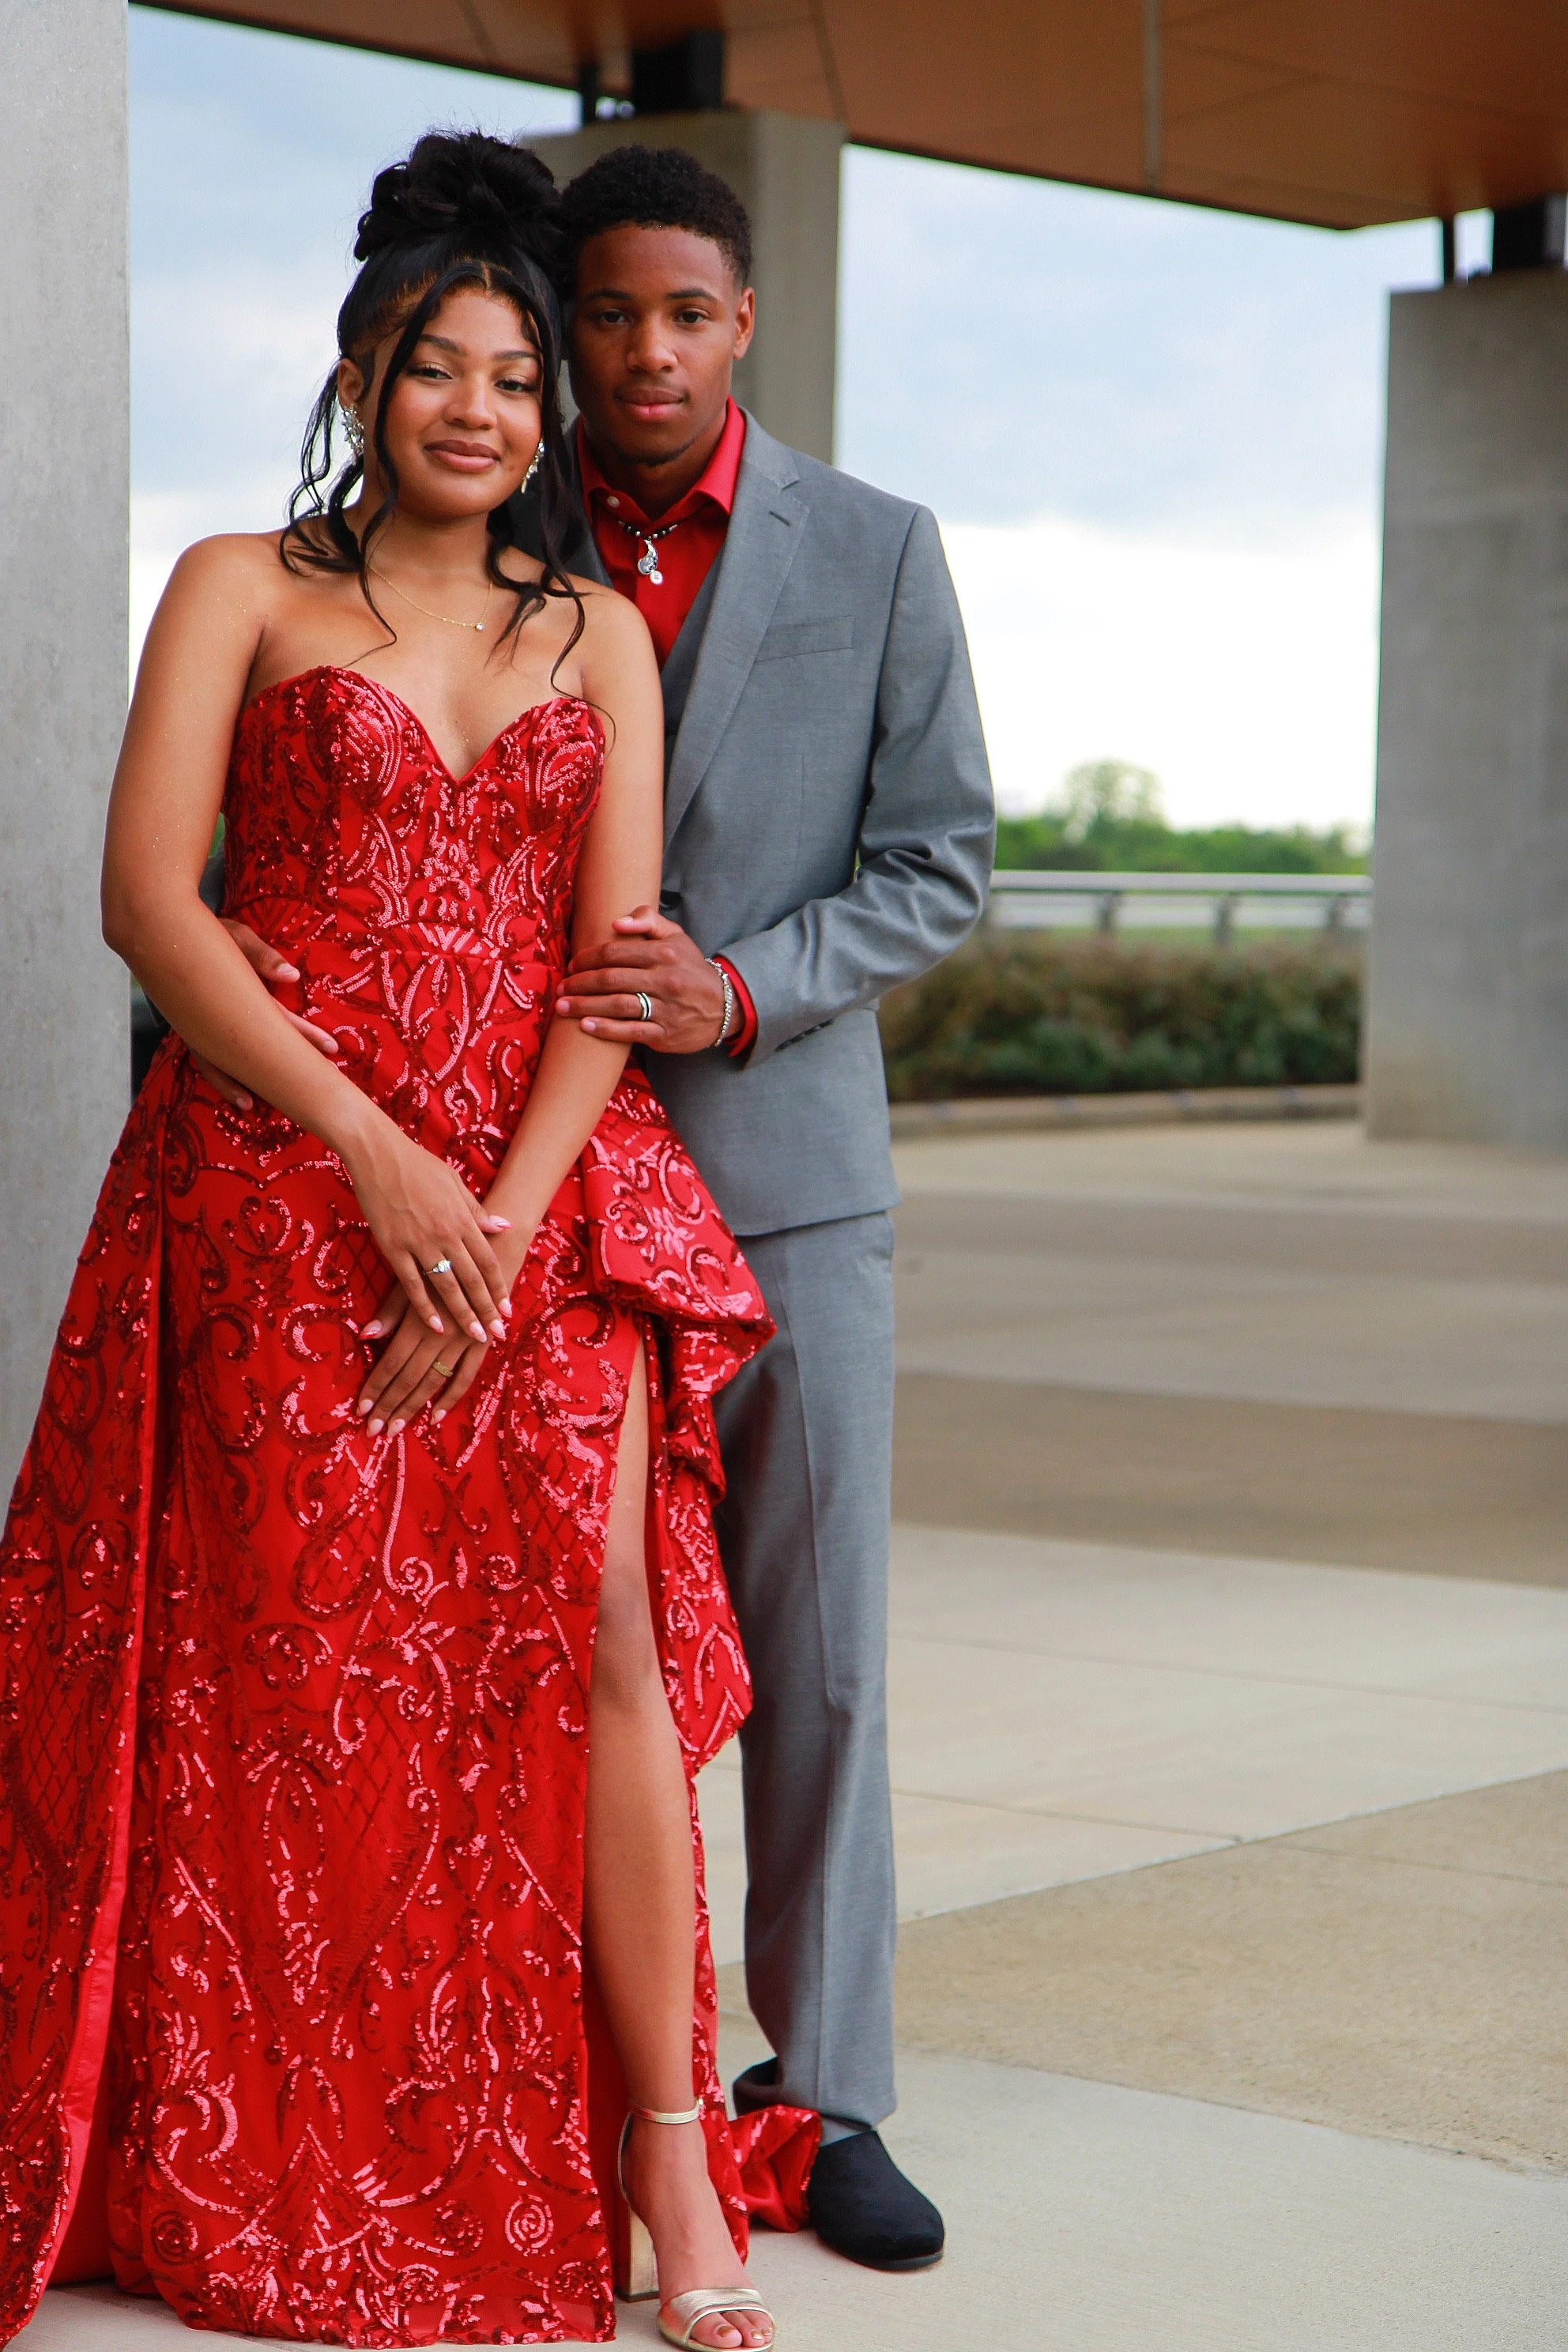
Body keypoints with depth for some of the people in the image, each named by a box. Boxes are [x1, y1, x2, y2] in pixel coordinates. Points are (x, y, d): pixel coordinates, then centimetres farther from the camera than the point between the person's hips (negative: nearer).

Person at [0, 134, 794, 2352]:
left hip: (542, 1192, 2)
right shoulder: (240, 588, 7)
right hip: (279, 1178, -2)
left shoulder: (597, 632, 14)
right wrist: (378, 1158, -12)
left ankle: (660, 2155, -2)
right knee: (298, 1667, -1)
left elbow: (615, 950, 4)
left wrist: (503, 1221, -10)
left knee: (596, 1633, -9)